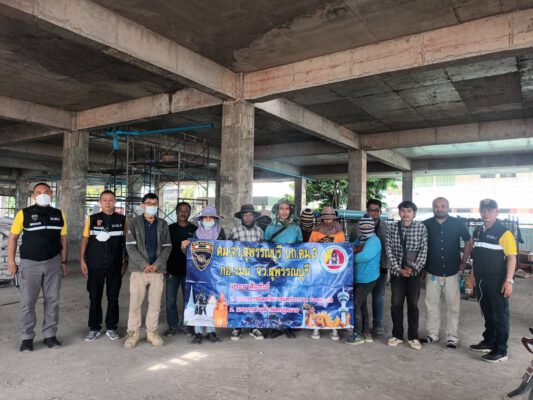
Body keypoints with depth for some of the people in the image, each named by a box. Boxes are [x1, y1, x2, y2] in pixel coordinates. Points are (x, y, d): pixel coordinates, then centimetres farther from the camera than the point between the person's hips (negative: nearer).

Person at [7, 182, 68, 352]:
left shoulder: (59, 215, 5)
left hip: (53, 263, 3)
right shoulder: (24, 213, -3)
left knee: (52, 300, 7)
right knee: (27, 302, 4)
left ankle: (50, 335, 19)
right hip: (29, 263, -2)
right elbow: (13, 238, 0)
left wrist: (64, 261, 7)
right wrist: (11, 261, -5)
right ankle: (27, 337, 16)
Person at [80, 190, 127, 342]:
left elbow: (125, 242, 5)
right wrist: (82, 261, -1)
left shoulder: (122, 220, 2)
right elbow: (85, 240, 4)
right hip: (95, 265, 0)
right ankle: (94, 328, 21)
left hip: (115, 266, 0)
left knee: (113, 297, 7)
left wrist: (126, 262, 2)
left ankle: (111, 327, 20)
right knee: (94, 297, 8)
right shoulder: (92, 219, 2)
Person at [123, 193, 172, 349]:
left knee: (155, 303, 8)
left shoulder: (163, 224, 9)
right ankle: (133, 332, 18)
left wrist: (156, 264, -9)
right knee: (135, 303, 3)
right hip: (138, 270, -2)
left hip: (157, 270, 2)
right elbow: (130, 247, -5)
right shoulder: (134, 223, 1)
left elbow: (167, 247, 5)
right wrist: (144, 265, -14)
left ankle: (152, 332, 21)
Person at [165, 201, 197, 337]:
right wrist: (164, 268, 1)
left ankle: (185, 324, 22)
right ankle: (173, 325, 19)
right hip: (172, 270, 1)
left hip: (189, 271, 0)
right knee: (170, 300, 5)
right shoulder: (170, 228, 5)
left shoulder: (195, 230, 3)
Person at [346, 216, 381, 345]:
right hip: (358, 278, 9)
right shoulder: (359, 240, 13)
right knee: (361, 305, 15)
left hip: (367, 279, -9)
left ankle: (358, 335, 7)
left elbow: (365, 256, -30)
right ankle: (366, 332, 27)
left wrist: (350, 258, -16)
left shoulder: (374, 240, -16)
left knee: (355, 305, -6)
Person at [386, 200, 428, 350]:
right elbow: (389, 250, -4)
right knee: (396, 304, 6)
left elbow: (424, 250, -5)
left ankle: (413, 337, 22)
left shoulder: (421, 228, -4)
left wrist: (413, 268, -12)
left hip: (414, 272, 0)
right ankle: (397, 335, 21)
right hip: (397, 272, 1)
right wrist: (399, 269, -10)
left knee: (413, 305, 8)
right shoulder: (392, 228, -2)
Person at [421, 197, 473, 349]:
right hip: (432, 272, 1)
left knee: (453, 306, 6)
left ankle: (452, 337, 18)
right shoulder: (426, 225, -2)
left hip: (452, 272, -1)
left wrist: (464, 262, 4)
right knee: (431, 305, 9)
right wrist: (423, 264, 5)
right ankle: (432, 334, 22)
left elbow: (468, 242, 8)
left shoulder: (458, 224, -4)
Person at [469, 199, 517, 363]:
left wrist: (508, 280, -20)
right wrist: (473, 275, 17)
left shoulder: (504, 232, -13)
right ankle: (489, 342, 32)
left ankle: (501, 351, 13)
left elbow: (511, 257, -16)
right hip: (481, 281, 7)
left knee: (500, 315, 4)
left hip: (497, 282, -7)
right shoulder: (478, 231, 9)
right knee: (487, 313, 18)